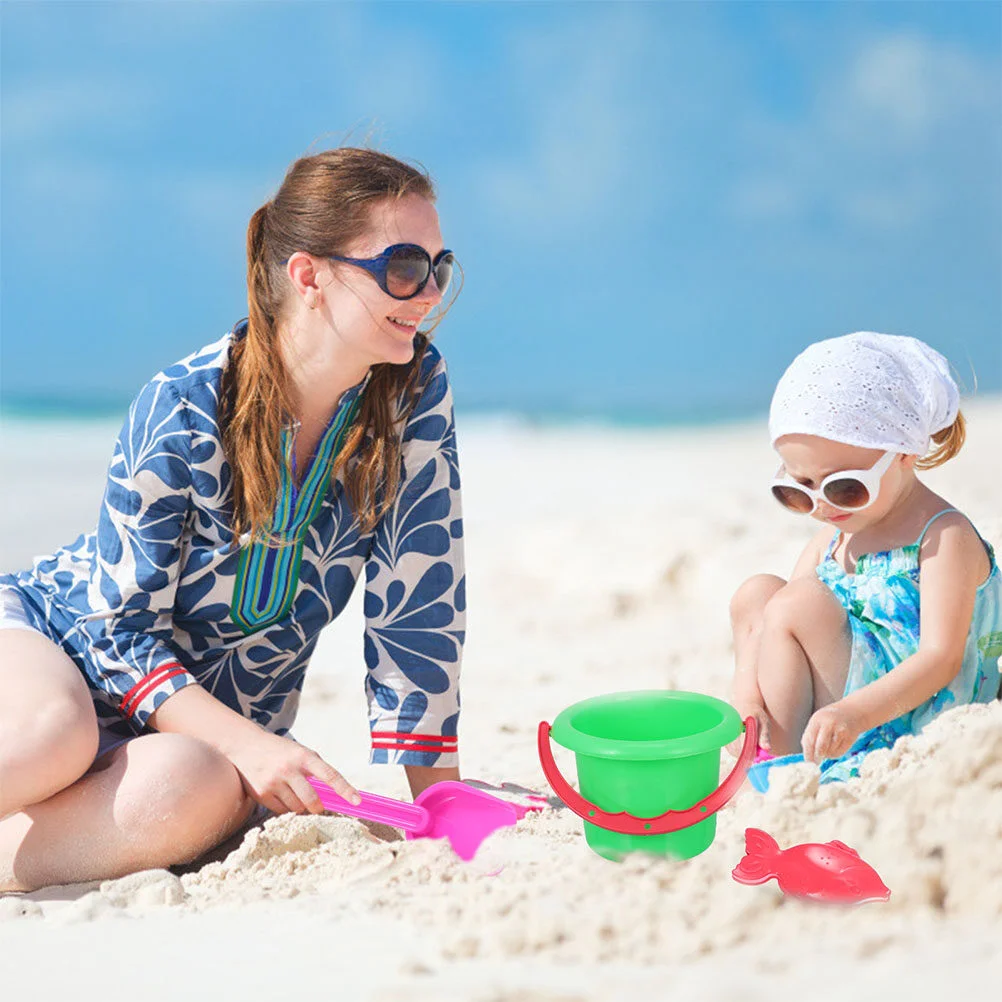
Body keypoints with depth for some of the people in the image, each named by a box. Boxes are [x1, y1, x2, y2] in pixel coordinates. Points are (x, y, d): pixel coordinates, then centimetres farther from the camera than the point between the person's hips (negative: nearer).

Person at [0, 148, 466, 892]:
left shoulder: (417, 391, -12)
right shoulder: (182, 409, -21)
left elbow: (417, 604, -9)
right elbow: (121, 623, -16)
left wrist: (438, 800, -13)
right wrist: (252, 744, -30)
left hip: (213, 720, 3)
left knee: (197, 787, -35)